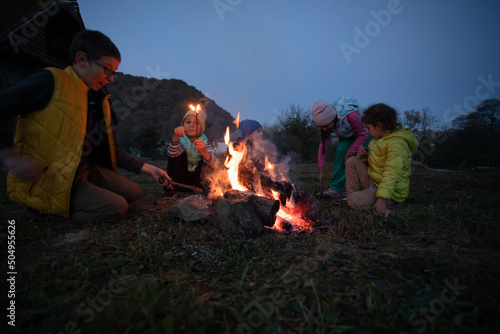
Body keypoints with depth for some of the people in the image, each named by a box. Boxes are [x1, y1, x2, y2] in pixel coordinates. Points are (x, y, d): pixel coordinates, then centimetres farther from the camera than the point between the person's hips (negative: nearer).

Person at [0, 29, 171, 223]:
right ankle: (48, 208, 0)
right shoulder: (51, 82, -11)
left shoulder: (100, 101, 10)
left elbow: (111, 150, 12)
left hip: (85, 171, 8)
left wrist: (148, 169, 5)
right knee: (116, 208, -20)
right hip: (47, 180, -8)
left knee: (133, 191, 5)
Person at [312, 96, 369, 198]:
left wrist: (350, 153, -29)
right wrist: (321, 168, -20)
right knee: (340, 152, -19)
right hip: (346, 137, 4)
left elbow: (363, 134, -26)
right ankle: (337, 188, -16)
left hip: (361, 134, -4)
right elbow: (323, 144, -17)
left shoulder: (350, 115, -41)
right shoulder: (327, 123, -22)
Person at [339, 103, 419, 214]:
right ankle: (351, 195, -1)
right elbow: (372, 161, 24)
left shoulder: (397, 143, -21)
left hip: (391, 191, -9)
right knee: (352, 161, -3)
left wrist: (381, 200, -39)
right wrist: (363, 156, -1)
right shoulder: (378, 139, 10)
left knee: (354, 202, -27)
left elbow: (391, 175, -31)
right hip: (373, 182, 9)